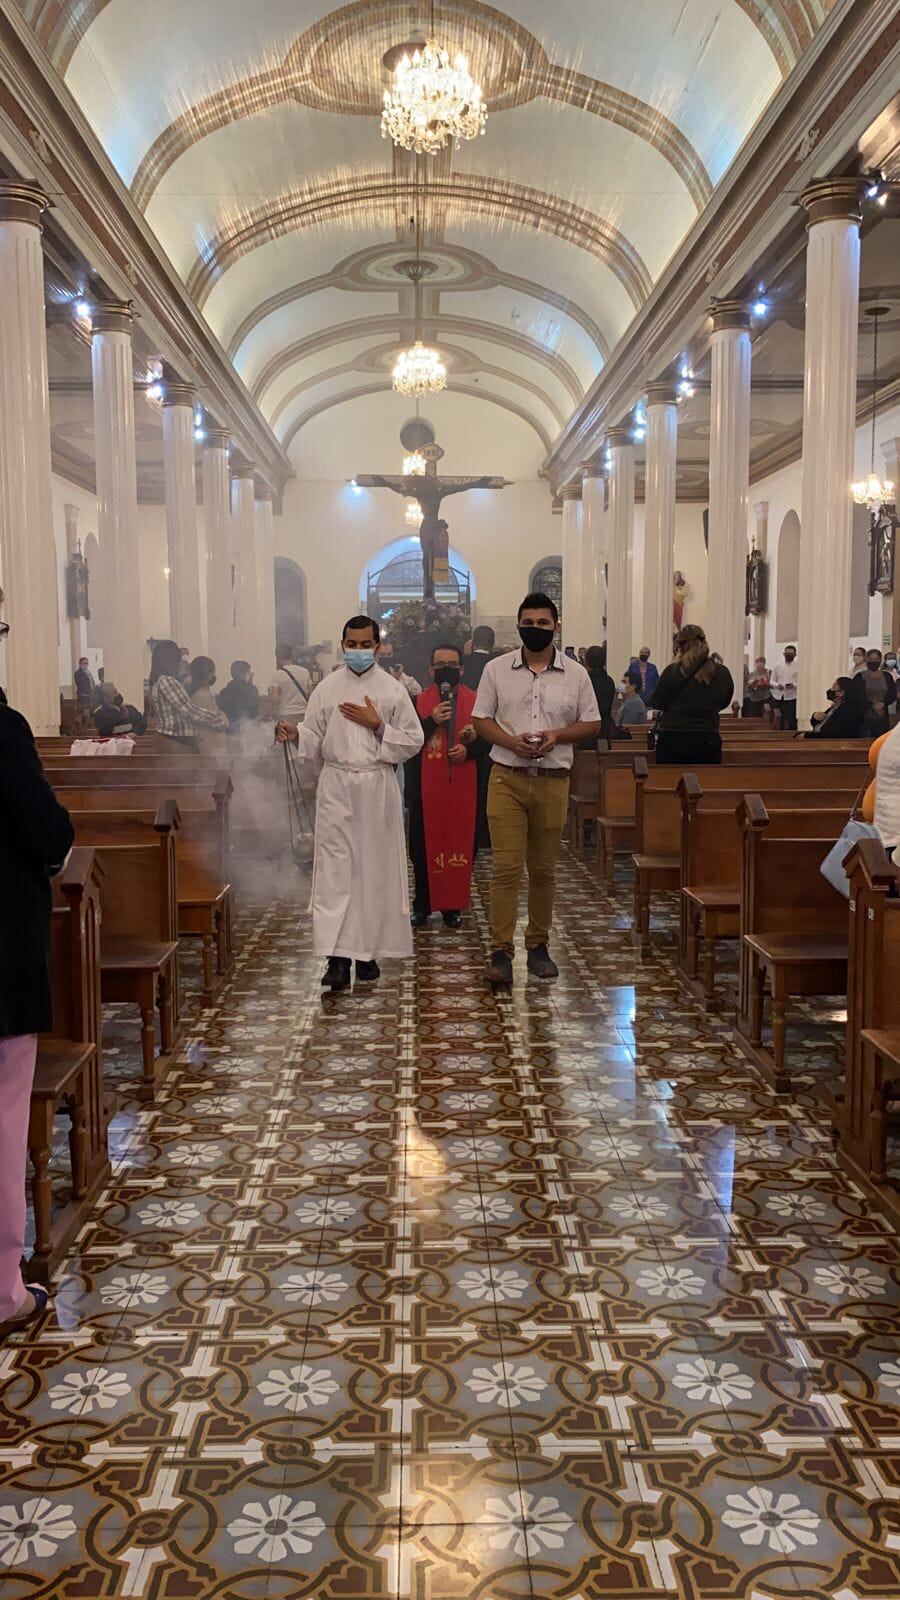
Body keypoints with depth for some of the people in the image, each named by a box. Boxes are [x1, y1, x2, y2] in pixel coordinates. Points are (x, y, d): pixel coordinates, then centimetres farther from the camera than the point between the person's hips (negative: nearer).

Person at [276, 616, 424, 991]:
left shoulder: (393, 690, 4)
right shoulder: (326, 688, 7)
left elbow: (414, 741, 2)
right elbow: (314, 739, 7)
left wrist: (378, 726, -10)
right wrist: (294, 734, -13)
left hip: (378, 787, 0)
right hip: (336, 786, 0)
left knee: (375, 870, 5)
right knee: (334, 870, -7)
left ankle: (367, 952, 18)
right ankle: (337, 958, -10)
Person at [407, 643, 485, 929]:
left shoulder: (476, 701, 5)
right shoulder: (419, 701, 4)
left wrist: (469, 749, -12)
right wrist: (431, 721, -15)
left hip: (464, 785, 0)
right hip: (426, 785, 0)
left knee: (460, 846, 3)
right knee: (424, 846, 4)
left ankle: (453, 905, 14)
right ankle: (422, 905, 16)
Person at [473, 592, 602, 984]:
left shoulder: (575, 673, 5)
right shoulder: (497, 669, 4)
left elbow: (592, 724, 8)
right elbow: (480, 720, 5)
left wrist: (557, 735, -10)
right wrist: (511, 741, -13)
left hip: (553, 780, 1)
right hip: (507, 778, -1)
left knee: (543, 869, 9)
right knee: (506, 867, -7)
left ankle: (538, 946, 21)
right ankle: (500, 951, -4)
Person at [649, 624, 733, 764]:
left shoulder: (673, 671, -10)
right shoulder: (722, 673, 0)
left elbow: (656, 704, 0)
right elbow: (724, 703, 16)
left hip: (673, 741, -3)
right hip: (708, 741, 3)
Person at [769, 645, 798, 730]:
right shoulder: (777, 665, 10)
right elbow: (771, 681, 10)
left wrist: (793, 685, -22)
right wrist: (777, 685, -12)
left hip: (791, 698, -3)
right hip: (778, 697, 3)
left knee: (792, 722, -4)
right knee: (778, 722, 4)